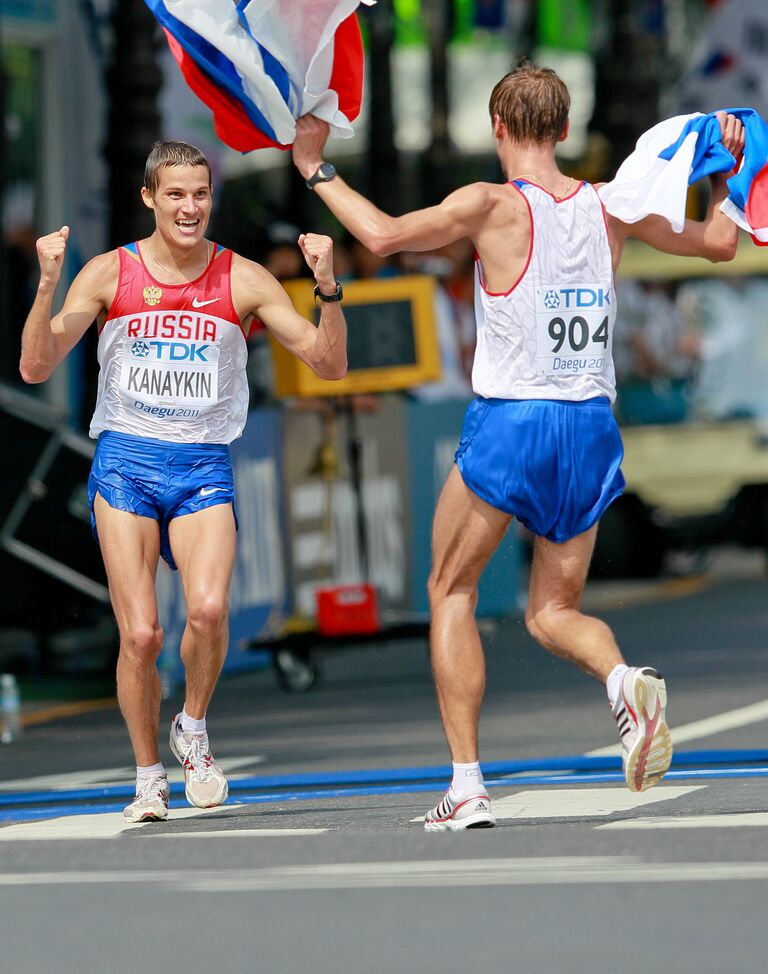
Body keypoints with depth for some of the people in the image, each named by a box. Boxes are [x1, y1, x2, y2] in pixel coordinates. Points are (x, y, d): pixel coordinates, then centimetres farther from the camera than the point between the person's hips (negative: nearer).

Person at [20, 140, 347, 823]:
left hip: (205, 467, 0)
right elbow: (36, 368, -3)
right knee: (140, 634, -8)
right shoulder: (109, 273, 2)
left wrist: (328, 288, -14)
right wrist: (48, 286, -17)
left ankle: (193, 729, 3)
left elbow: (330, 364, 2)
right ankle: (149, 776, 12)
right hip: (126, 463, 0)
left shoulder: (243, 280, 3)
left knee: (209, 607, -24)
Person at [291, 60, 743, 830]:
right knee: (552, 612, 15)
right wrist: (725, 170, 32)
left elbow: (384, 235, -17)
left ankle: (467, 786, 4)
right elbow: (719, 243, 17)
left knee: (450, 592, 13)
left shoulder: (493, 205, -9)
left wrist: (316, 171, -4)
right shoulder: (610, 208, 5)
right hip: (591, 428, 4)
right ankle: (625, 680, -20)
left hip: (509, 425, -4)